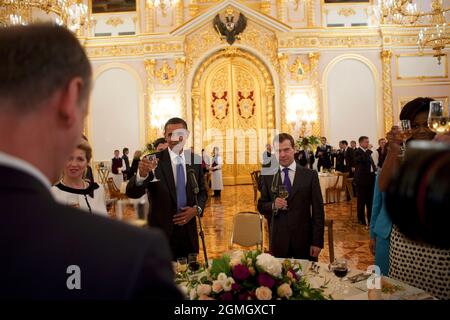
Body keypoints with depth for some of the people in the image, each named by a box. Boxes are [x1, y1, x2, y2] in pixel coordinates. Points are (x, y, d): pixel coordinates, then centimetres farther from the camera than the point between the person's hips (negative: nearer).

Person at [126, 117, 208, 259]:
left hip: (188, 230, 4)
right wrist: (142, 174, -40)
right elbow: (132, 193, -20)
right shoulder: (154, 161, -11)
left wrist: (196, 209, -8)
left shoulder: (195, 160, 0)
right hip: (162, 231, -3)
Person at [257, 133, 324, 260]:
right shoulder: (268, 177, 2)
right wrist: (273, 205, -15)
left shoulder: (310, 175, -2)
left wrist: (317, 242, -6)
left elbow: (318, 210, -2)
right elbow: (261, 207, 6)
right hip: (278, 240, 1)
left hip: (304, 239, -1)